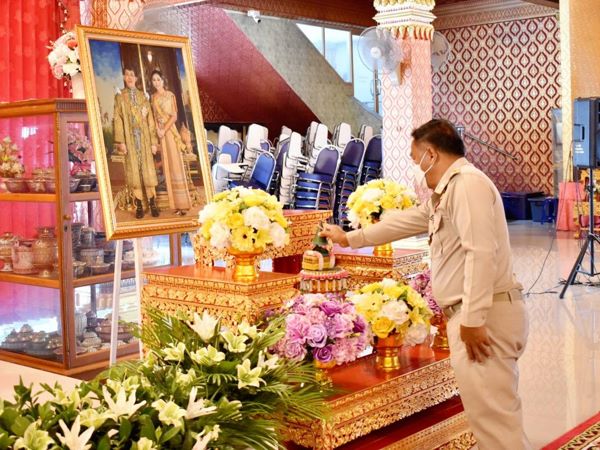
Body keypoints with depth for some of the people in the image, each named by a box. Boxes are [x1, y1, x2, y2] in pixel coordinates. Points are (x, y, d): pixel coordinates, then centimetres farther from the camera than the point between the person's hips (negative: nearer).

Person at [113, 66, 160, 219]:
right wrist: (121, 141, -10)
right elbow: (118, 120, -1)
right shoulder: (120, 97, 6)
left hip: (144, 137, 2)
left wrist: (153, 141, 2)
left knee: (148, 170, -2)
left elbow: (150, 119, 8)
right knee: (134, 171, -2)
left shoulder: (142, 96, 11)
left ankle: (152, 204, 2)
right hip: (130, 138, -1)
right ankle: (139, 206, 0)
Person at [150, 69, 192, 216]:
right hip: (160, 133, 5)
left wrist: (164, 130, -15)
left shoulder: (170, 95, -2)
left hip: (170, 131, -5)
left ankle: (183, 203, -6)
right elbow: (154, 116, 11)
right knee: (167, 166, 4)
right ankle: (176, 203, 8)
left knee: (176, 165, -7)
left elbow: (174, 116, -7)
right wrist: (158, 129, -7)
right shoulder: (153, 97, 12)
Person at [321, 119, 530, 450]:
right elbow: (404, 221, 33)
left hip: (485, 316, -10)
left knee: (492, 413, -8)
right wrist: (349, 238, 40)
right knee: (486, 409, 14)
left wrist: (472, 319, -25)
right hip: (472, 315, 10)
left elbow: (481, 252, -23)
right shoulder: (445, 193, 21)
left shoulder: (468, 182, -13)